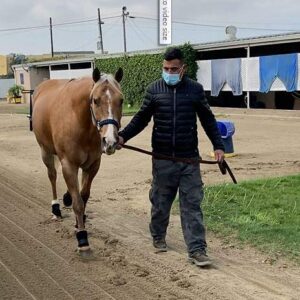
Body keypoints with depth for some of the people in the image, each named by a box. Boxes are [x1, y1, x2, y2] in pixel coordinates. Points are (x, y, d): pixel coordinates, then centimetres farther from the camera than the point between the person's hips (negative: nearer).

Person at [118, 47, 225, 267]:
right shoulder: (154, 90, 1)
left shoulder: (195, 89, 1)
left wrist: (218, 145, 1)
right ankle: (158, 237, 35)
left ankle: (197, 250, 3)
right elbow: (141, 118, 5)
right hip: (163, 159, 1)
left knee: (192, 204, 0)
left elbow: (208, 120, 8)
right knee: (160, 201, 14)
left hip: (189, 159, 0)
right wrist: (123, 136, -9)